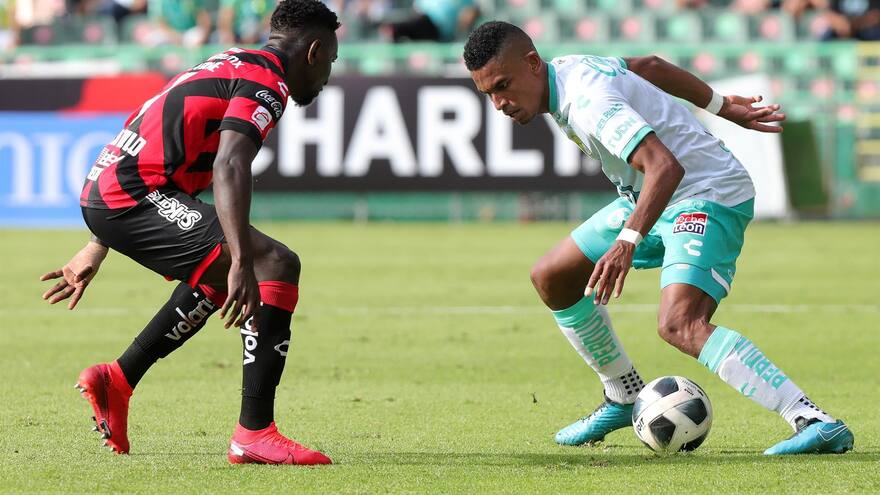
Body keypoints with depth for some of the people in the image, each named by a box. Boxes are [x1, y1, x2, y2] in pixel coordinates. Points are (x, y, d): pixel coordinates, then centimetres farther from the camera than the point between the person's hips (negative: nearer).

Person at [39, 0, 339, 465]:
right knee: (276, 266, -17)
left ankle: (117, 379, 33)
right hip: (132, 198, -10)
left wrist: (95, 250, 35)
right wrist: (242, 263, -34)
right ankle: (254, 433, -23)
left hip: (101, 192, 10)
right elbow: (229, 168, -25)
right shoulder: (266, 79, -7)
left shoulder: (229, 66, 24)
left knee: (219, 274, 32)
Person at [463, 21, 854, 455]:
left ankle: (817, 424, -40)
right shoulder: (566, 70, 3)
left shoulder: (587, 101, -27)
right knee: (551, 278, 14)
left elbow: (665, 166, -39)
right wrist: (722, 106, 29)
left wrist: (627, 242, -49)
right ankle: (625, 399, 29)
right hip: (653, 200, 11)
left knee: (679, 325, -31)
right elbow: (650, 67, 19)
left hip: (709, 199, -11)